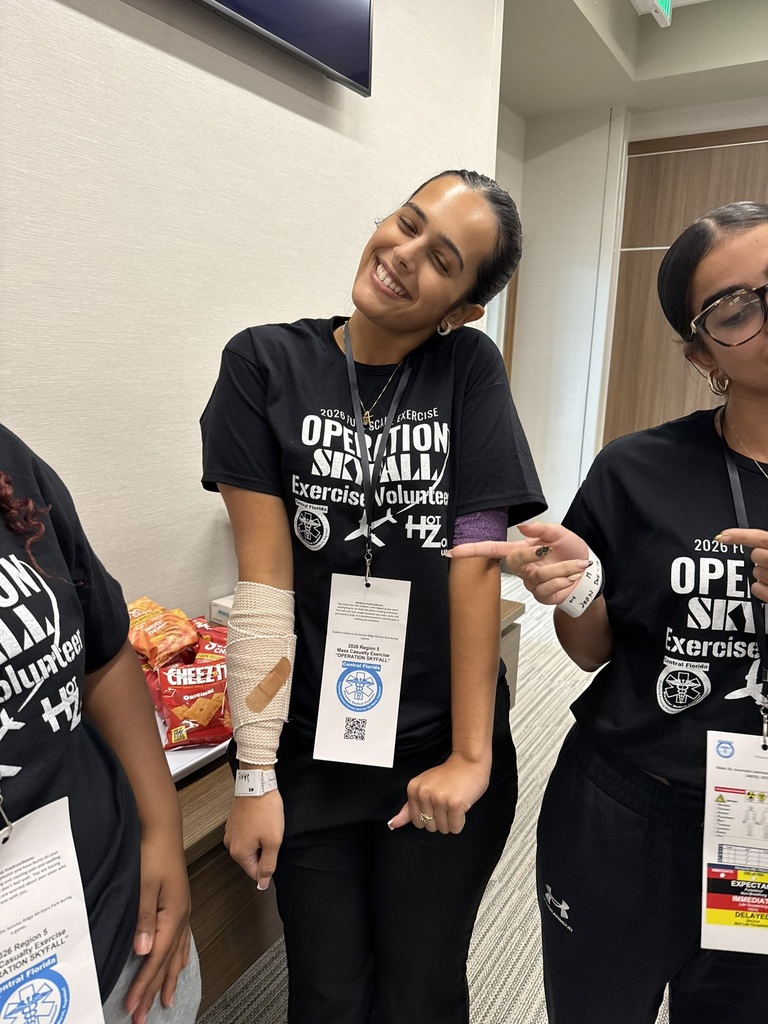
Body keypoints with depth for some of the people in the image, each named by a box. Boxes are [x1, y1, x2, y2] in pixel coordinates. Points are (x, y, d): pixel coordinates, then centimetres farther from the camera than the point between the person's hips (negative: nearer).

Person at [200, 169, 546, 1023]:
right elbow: (264, 578, -11)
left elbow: (478, 563, -10)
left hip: (444, 752, 1)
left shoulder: (472, 369, -5)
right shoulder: (266, 362, -6)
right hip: (310, 750, 0)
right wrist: (254, 775, -9)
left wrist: (470, 755, -11)